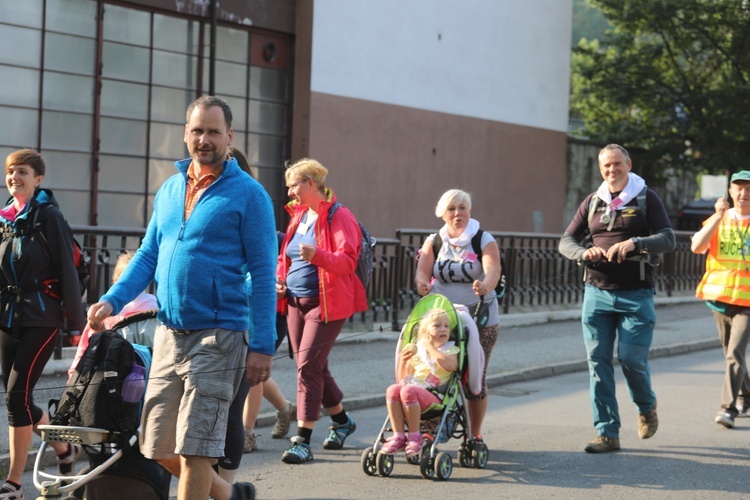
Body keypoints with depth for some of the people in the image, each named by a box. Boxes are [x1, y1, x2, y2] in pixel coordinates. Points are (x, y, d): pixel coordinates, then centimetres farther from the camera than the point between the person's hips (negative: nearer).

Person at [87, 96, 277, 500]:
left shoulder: (248, 194, -5)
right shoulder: (169, 190, 13)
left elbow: (263, 273, -7)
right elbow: (148, 255, 17)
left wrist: (263, 345, -12)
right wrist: (111, 300, 1)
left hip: (217, 336, -6)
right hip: (169, 333, 6)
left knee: (193, 448, -6)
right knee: (158, 447, 10)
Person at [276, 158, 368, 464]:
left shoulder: (339, 217, -8)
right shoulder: (298, 215, 16)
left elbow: (348, 261, -17)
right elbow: (286, 256, 27)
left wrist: (317, 255, -34)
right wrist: (279, 278, 7)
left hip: (326, 303, -8)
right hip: (296, 301, 8)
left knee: (308, 365, -13)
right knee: (314, 368, 13)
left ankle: (303, 440, -11)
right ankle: (342, 421, 34)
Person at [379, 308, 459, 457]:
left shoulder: (450, 350, 11)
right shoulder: (417, 351, 21)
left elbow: (450, 365, -16)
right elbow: (402, 379, 21)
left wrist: (431, 347, -5)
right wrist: (402, 360, 4)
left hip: (433, 398, -4)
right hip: (414, 390, 4)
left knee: (408, 391, -34)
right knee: (393, 390, -28)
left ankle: (415, 436, -24)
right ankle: (398, 436, -26)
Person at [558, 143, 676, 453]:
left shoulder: (646, 199, 2)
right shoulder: (592, 202, 12)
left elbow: (668, 239, -8)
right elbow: (566, 241, 10)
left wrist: (635, 243, -26)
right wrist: (584, 252, -13)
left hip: (636, 294, -3)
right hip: (597, 292, 3)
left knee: (631, 358, -8)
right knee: (598, 361, -2)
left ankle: (647, 407, 24)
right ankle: (607, 433, 4)